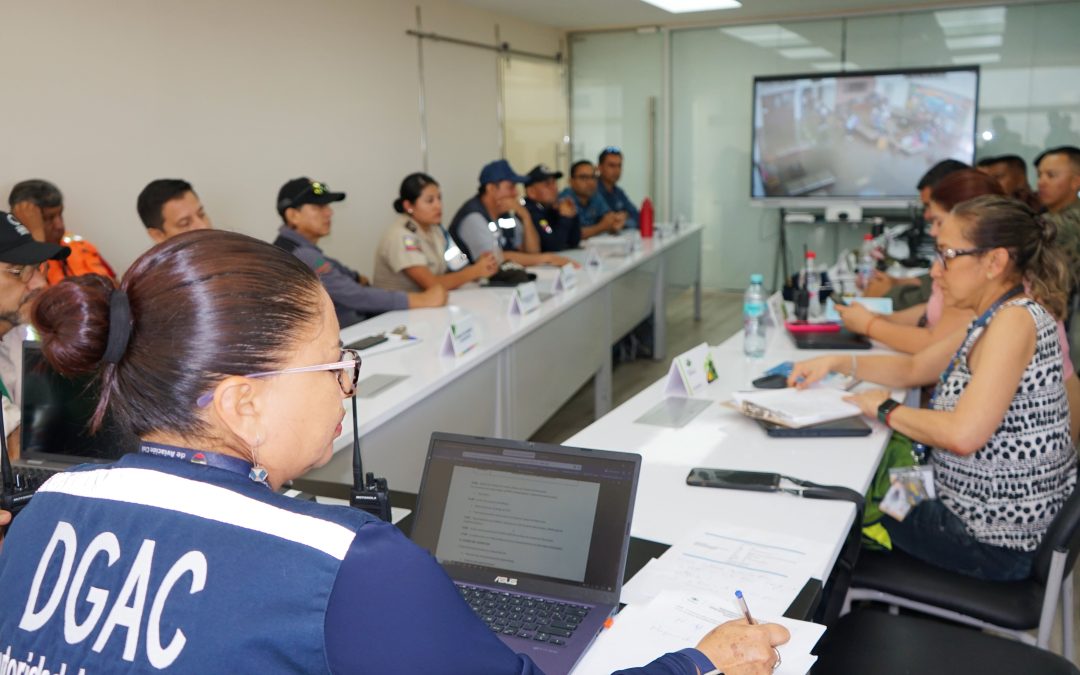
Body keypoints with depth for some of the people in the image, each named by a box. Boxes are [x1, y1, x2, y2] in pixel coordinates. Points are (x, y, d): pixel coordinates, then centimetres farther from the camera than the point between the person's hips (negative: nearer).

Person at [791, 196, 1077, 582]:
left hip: (995, 540, -9)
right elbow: (914, 368, 16)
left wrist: (886, 410, -16)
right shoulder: (994, 320, 6)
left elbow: (963, 435, -32)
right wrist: (837, 363, 2)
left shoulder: (1016, 319, -24)